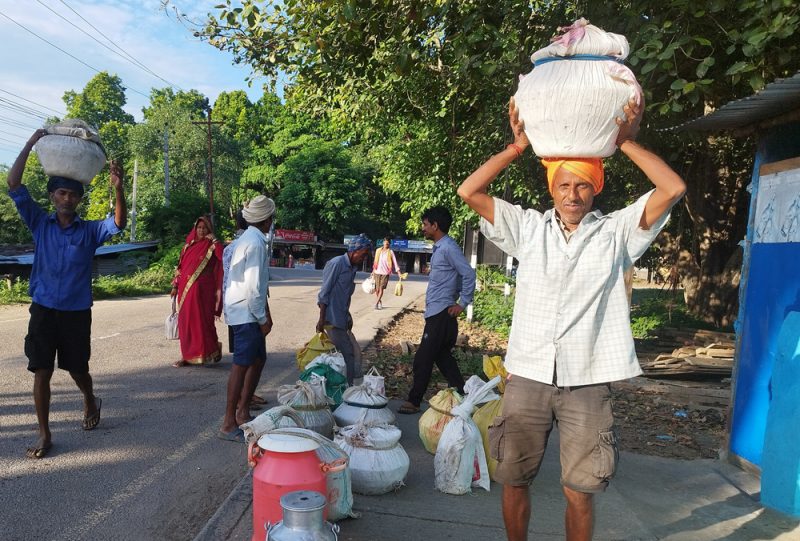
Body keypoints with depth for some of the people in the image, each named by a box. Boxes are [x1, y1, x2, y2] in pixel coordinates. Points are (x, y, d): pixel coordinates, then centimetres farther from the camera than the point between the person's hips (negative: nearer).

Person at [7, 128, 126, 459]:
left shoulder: (90, 230, 0)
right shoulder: (40, 224, 2)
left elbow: (118, 223, -19)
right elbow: (13, 186, -5)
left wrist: (118, 189, -35)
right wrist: (31, 144, -12)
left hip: (77, 312, -1)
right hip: (43, 310, 1)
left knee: (78, 369, 13)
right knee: (41, 372, 1)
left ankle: (91, 404, 43)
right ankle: (44, 435, 12)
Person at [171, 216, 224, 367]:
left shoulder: (212, 247, -1)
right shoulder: (188, 246, 13)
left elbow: (223, 258, -22)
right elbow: (180, 267, 15)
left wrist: (214, 241, -19)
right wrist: (175, 286, 11)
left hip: (202, 291, -5)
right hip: (185, 290, 5)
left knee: (202, 321, -3)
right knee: (185, 322, 7)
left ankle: (210, 352, 15)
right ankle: (187, 355, 16)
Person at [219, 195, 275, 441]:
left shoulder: (250, 239, 13)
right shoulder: (255, 243, -17)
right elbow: (253, 287, -21)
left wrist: (264, 313, 17)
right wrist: (263, 319, -14)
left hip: (247, 312, 10)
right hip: (246, 313, -10)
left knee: (258, 359, 17)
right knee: (242, 365, -6)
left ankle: (243, 412, 27)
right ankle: (229, 424, 0)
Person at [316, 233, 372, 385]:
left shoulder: (353, 267, 12)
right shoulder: (337, 263, -14)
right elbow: (324, 293, -15)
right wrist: (321, 319, -16)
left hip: (343, 319, 9)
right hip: (332, 320, -9)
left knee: (354, 352, 9)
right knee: (347, 354, -7)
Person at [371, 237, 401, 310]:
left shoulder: (390, 252, 0)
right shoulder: (378, 250, 9)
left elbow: (395, 262, -5)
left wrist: (398, 272, -14)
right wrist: (373, 271, 17)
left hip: (385, 273, -3)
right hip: (377, 272, 3)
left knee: (381, 288, -9)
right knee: (377, 289, 2)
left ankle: (376, 304, -7)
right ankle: (380, 303, 20)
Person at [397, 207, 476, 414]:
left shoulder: (448, 248, -15)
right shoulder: (439, 247, 15)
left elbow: (469, 274, -20)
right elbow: (458, 276, 21)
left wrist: (462, 304, -16)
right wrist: (457, 299, 14)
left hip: (441, 314, -10)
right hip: (436, 313, 10)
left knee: (422, 360, -2)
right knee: (443, 358, 14)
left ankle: (414, 401, 9)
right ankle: (462, 397, 21)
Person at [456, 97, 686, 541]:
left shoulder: (616, 232, 3)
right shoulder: (528, 228, 6)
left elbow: (673, 189, -5)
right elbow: (469, 192, 2)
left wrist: (626, 142, -3)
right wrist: (518, 146, 0)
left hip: (587, 383, -1)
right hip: (526, 377, 2)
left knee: (579, 491, 8)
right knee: (513, 481, 12)